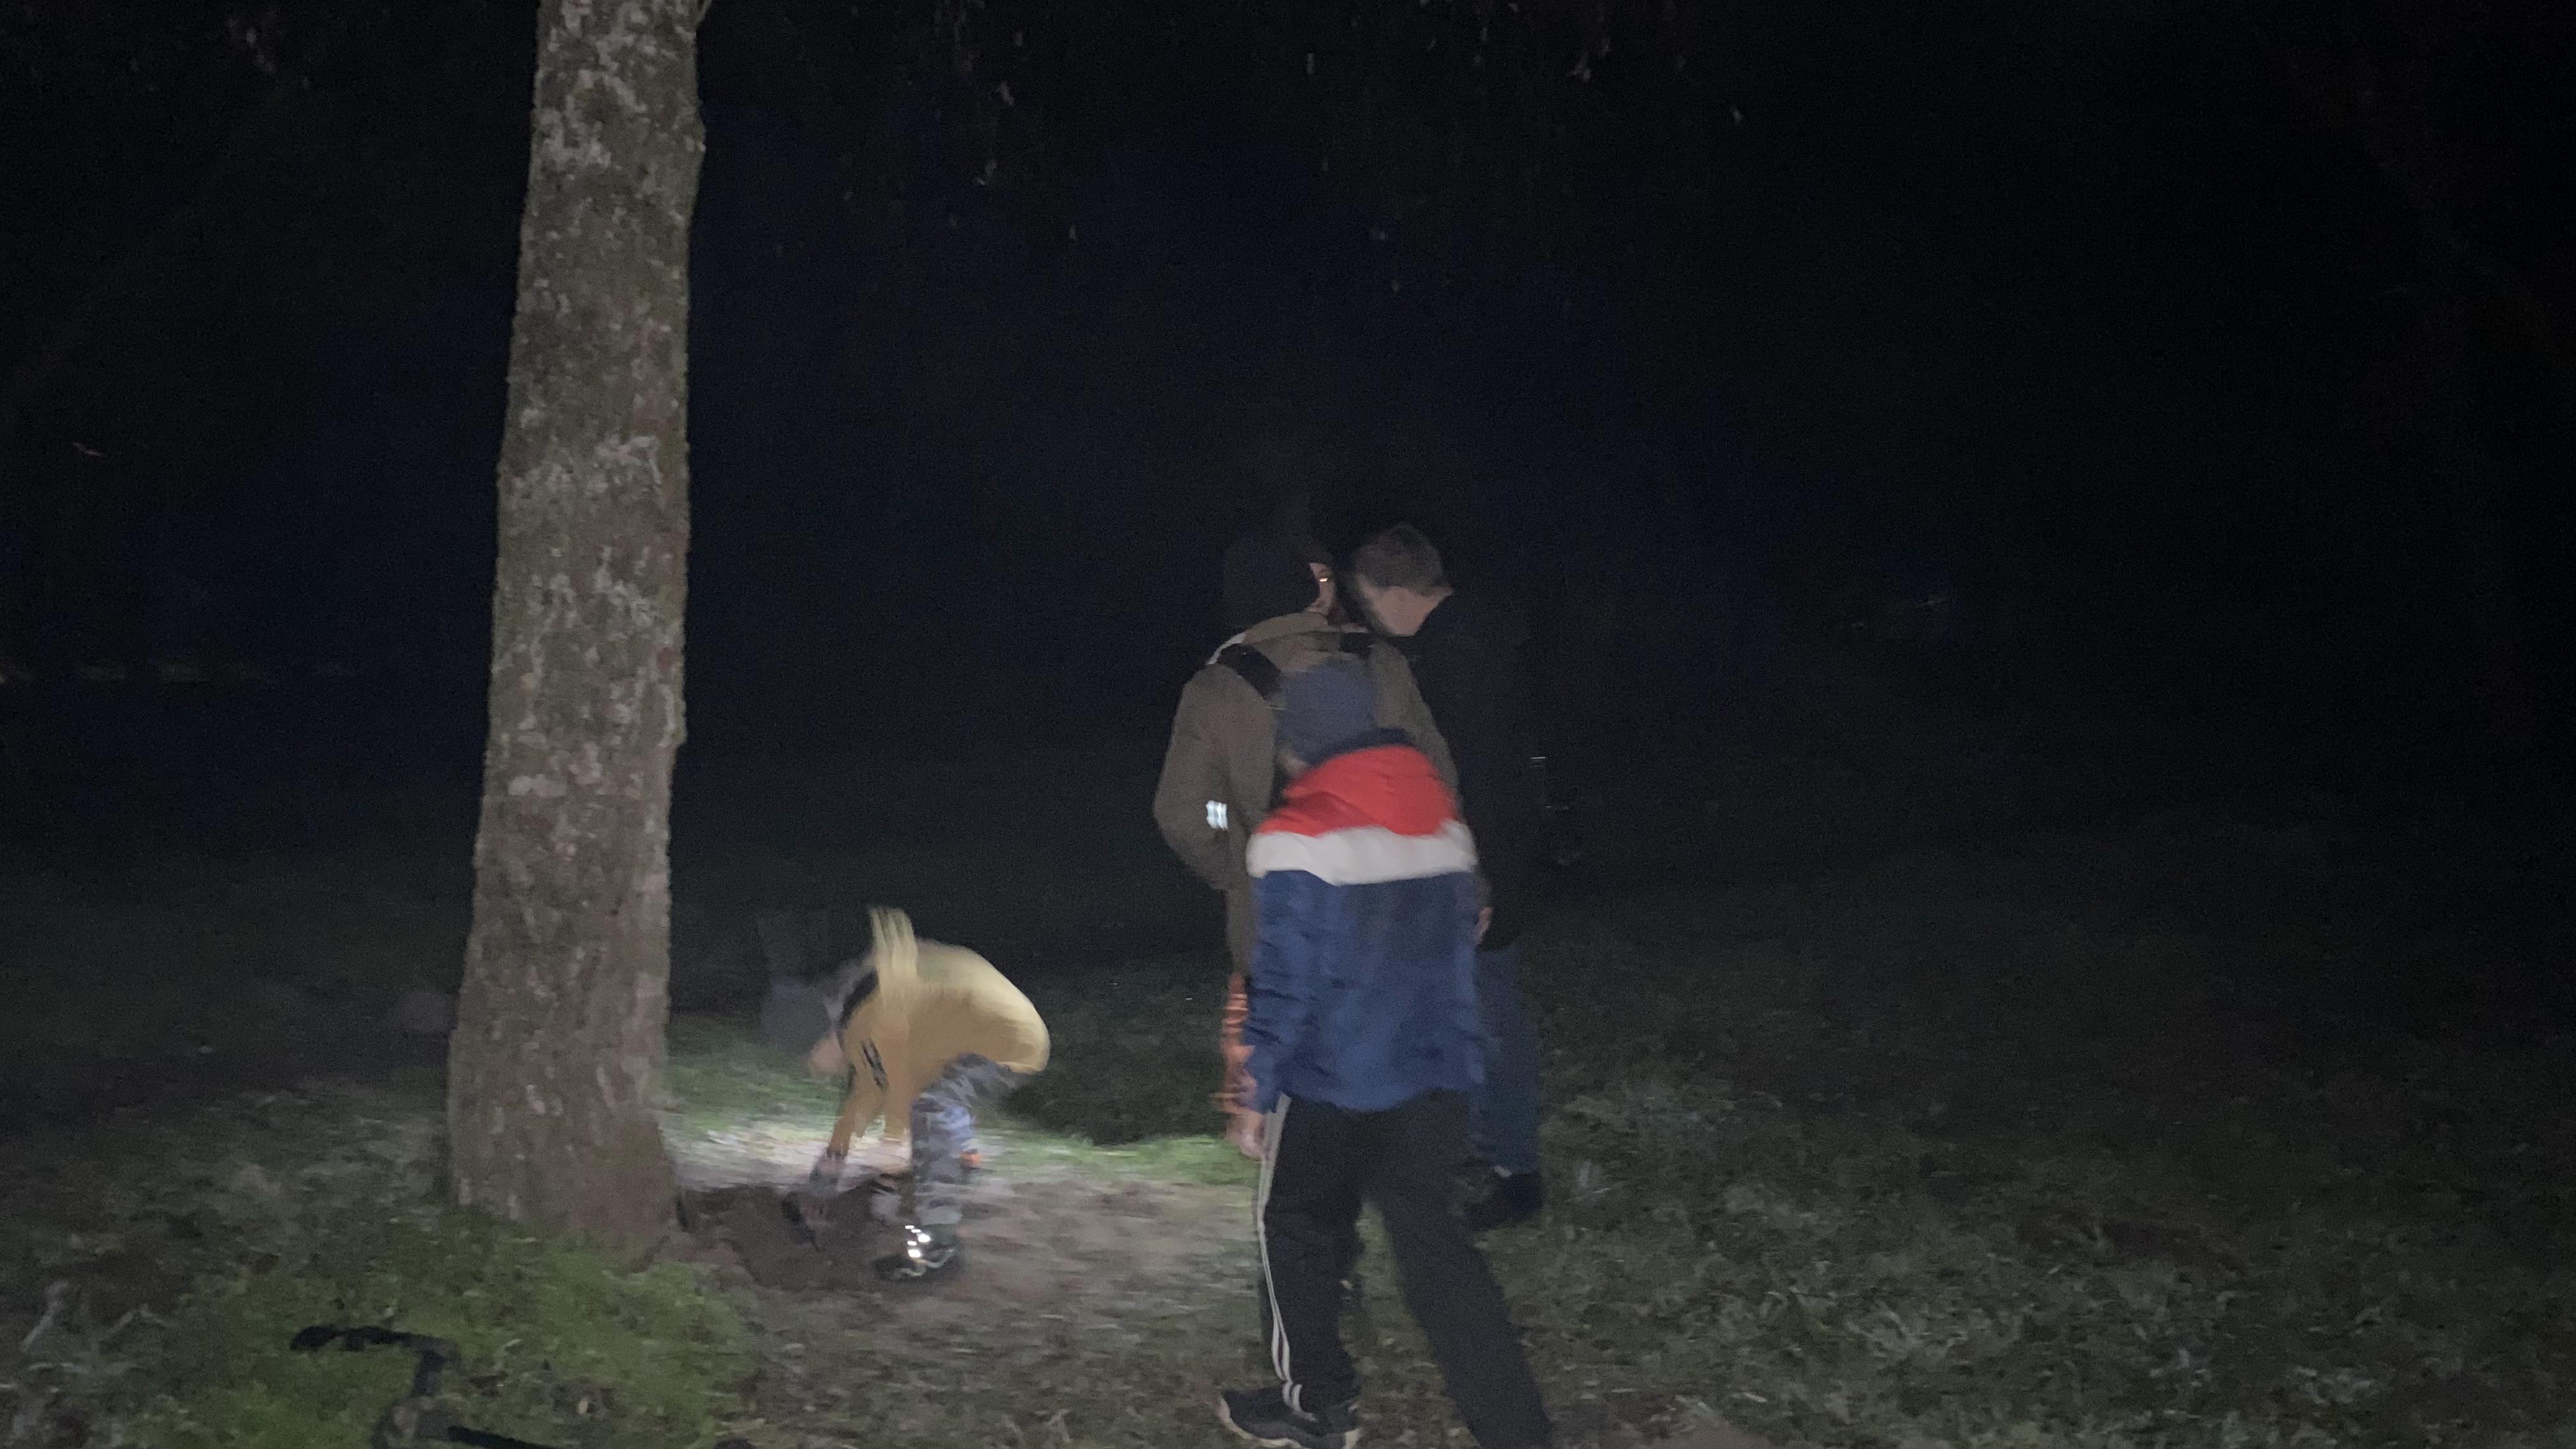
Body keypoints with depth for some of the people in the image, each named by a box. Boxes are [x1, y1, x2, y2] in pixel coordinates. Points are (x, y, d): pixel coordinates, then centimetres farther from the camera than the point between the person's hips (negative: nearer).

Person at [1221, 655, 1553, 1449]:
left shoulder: (1297, 840, -16)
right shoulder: (1444, 822, 4)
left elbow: (1286, 984, -16)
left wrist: (1257, 1086, -5)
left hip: (1331, 1083, -5)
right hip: (1434, 1074, 6)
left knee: (1296, 1224, 18)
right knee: (1436, 1244, 12)